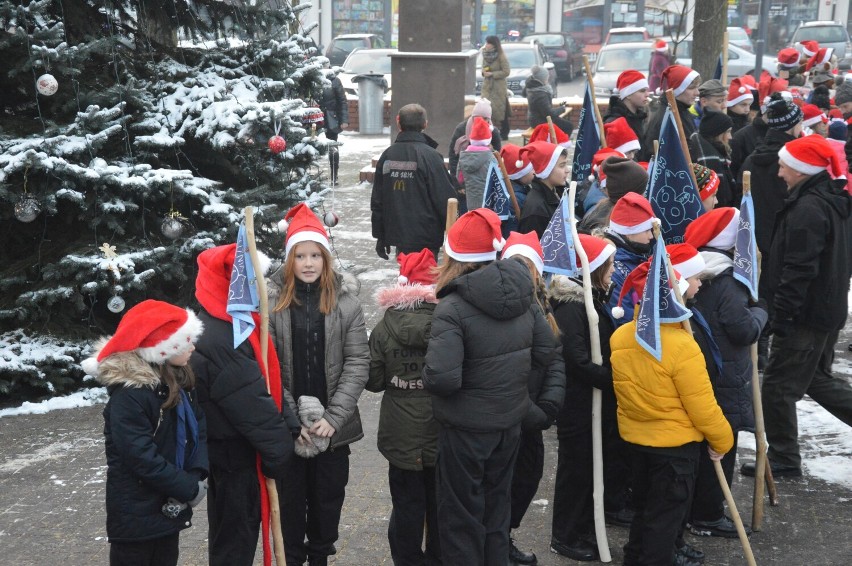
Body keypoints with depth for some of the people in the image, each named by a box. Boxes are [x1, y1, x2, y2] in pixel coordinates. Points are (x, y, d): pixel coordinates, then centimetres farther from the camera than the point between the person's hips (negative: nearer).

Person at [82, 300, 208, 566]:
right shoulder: (128, 395, -22)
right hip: (137, 513, -7)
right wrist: (189, 488, -18)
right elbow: (143, 458, -25)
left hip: (170, 506, 8)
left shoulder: (180, 381, 4)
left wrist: (196, 476, -12)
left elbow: (198, 427, 3)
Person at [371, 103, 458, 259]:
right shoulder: (429, 155, -13)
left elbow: (377, 200, 8)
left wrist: (380, 235, 16)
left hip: (397, 234, 5)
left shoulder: (387, 155, 3)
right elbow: (446, 199, -13)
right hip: (426, 240, -5)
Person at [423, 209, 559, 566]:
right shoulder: (522, 294, -6)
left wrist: (429, 374, -10)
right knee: (497, 504, 25)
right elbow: (545, 352, 3)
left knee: (461, 515, 13)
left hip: (466, 428, -6)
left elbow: (441, 379, -31)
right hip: (511, 421, 6)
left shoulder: (452, 308, -25)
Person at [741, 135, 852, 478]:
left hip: (806, 315, -10)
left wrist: (781, 313, -20)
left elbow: (799, 270, -25)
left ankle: (783, 459, 11)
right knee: (816, 379, 21)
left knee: (778, 386, 1)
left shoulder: (807, 208, -21)